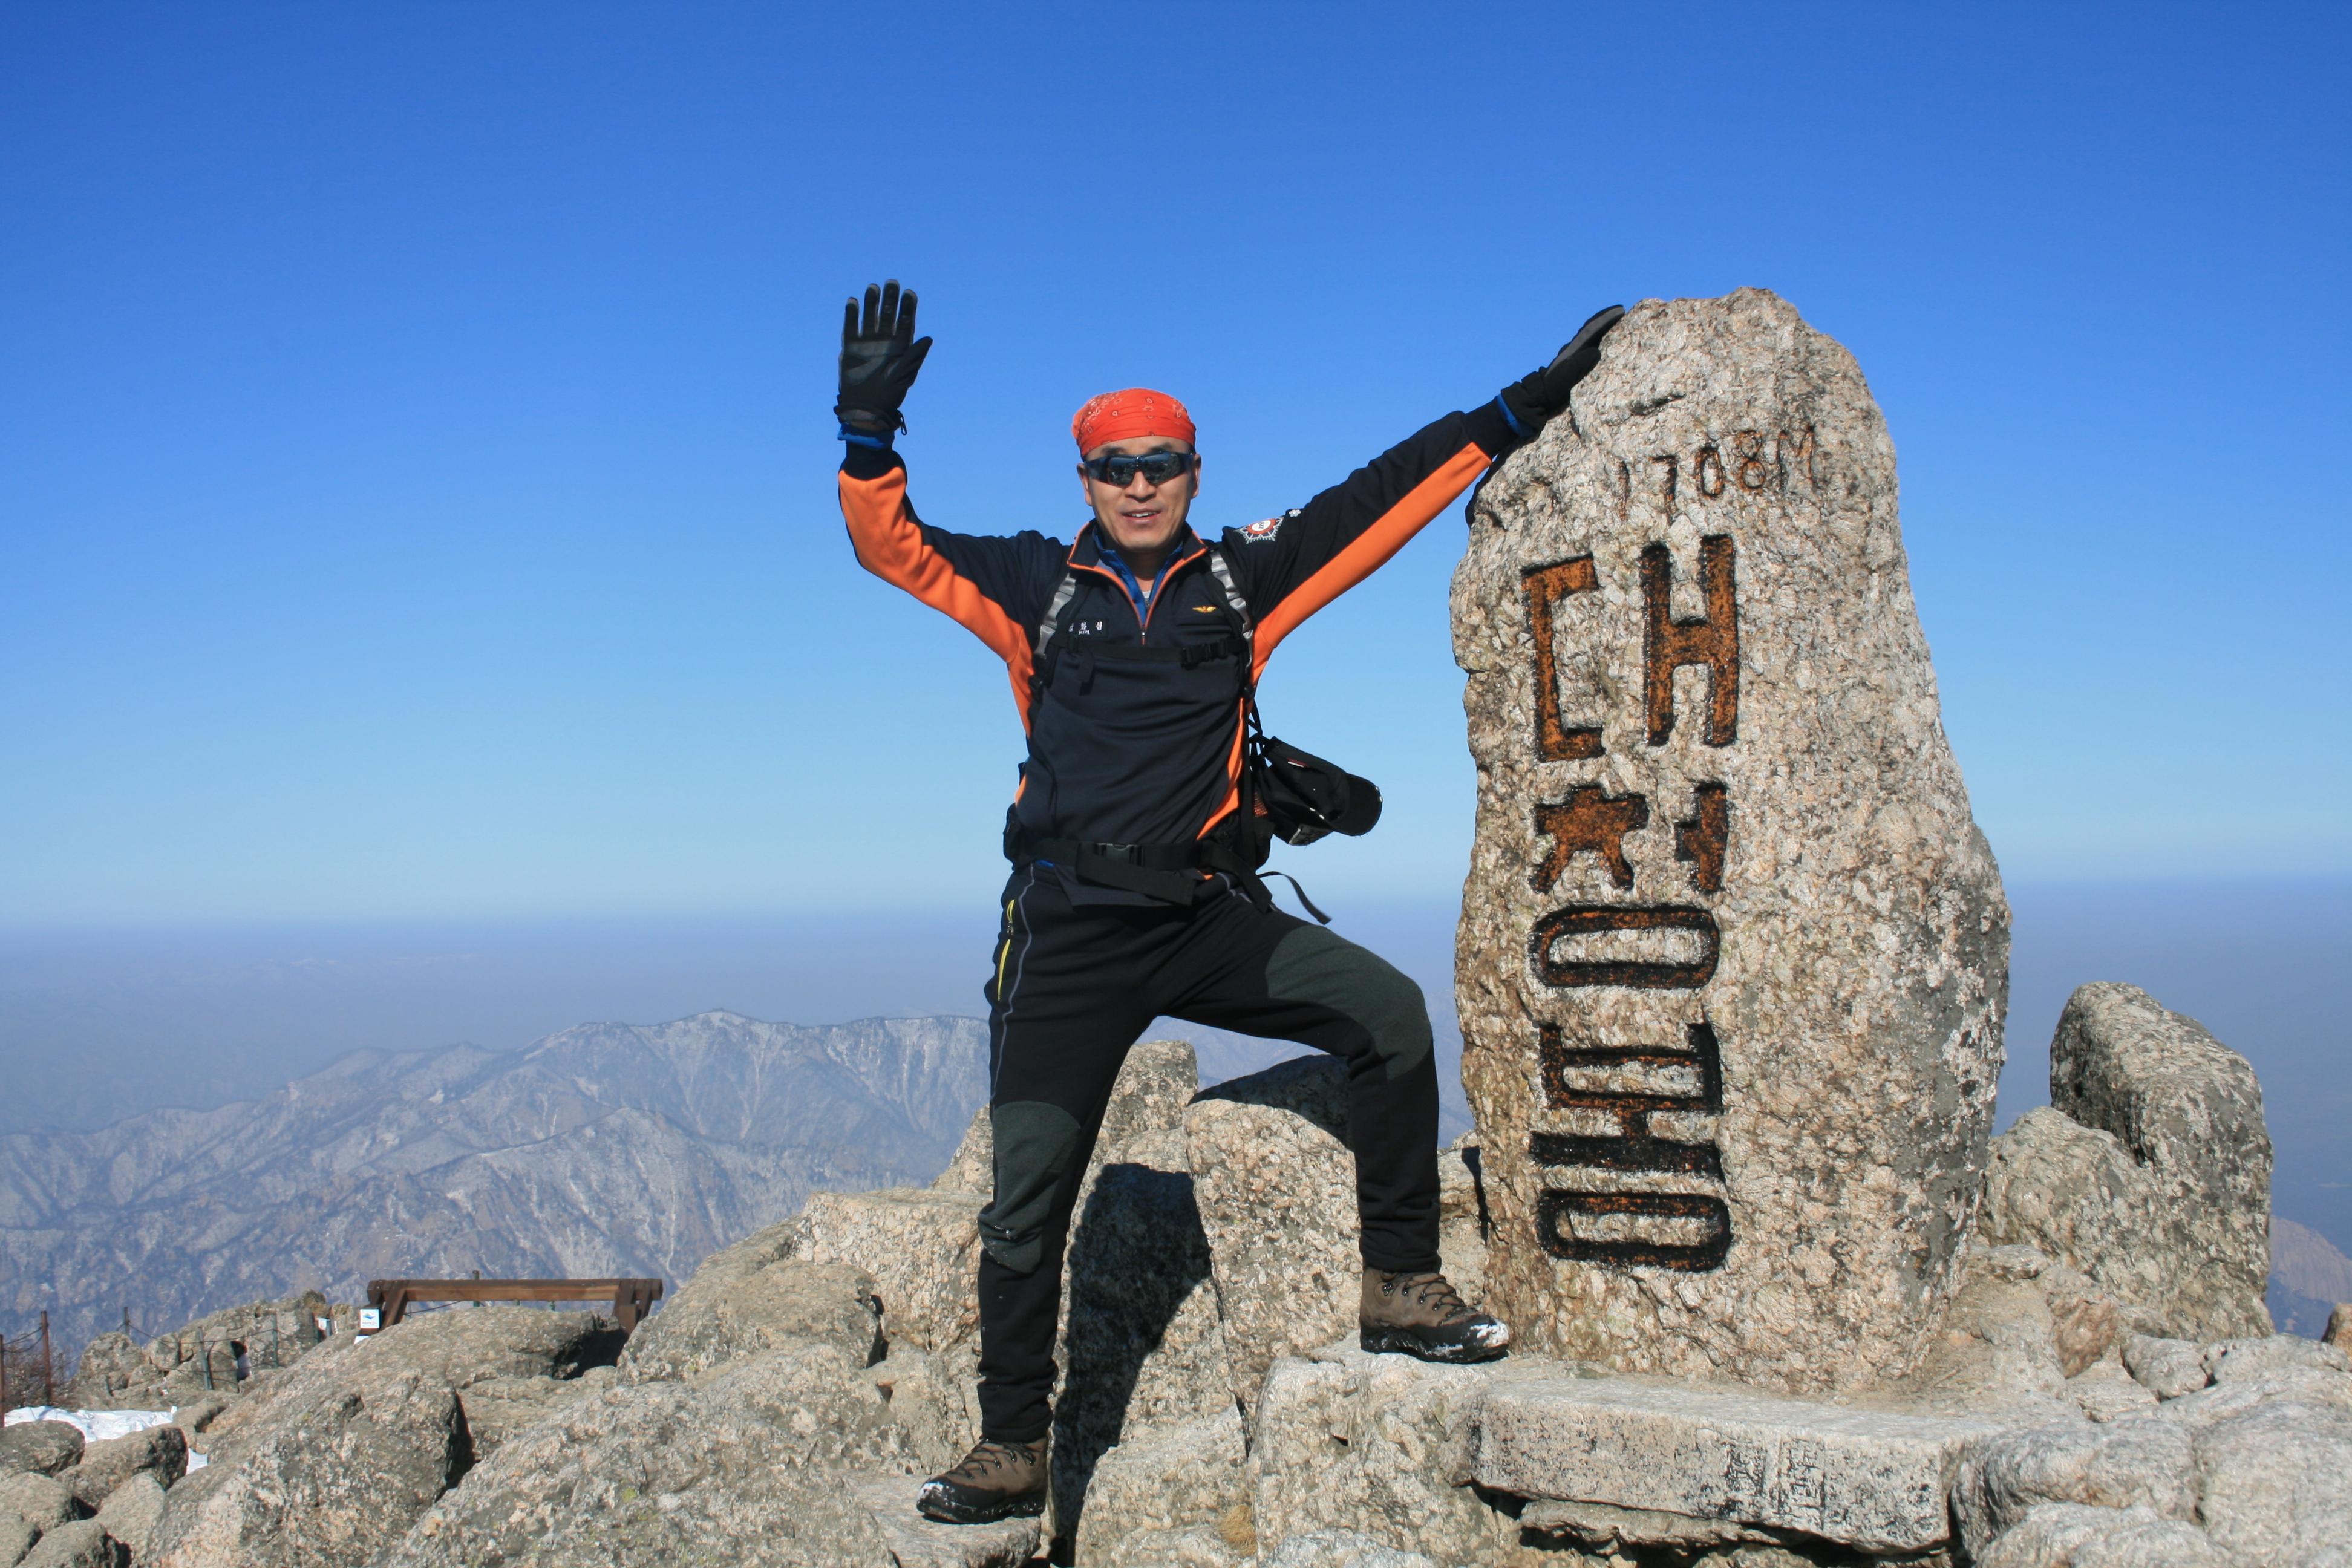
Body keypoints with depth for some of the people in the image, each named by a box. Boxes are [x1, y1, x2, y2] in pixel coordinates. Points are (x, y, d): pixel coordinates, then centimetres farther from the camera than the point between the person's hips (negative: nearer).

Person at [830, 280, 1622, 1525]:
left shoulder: (1245, 575, 8)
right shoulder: (1037, 584, 7)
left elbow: (1386, 496, 7)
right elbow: (892, 542, 3)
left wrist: (1526, 404, 7)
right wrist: (870, 430, -14)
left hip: (1212, 918, 1)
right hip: (1070, 933, -1)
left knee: (1386, 1013, -17)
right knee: (1028, 1196, 1)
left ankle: (1398, 1287, -3)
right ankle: (1011, 1450, 16)